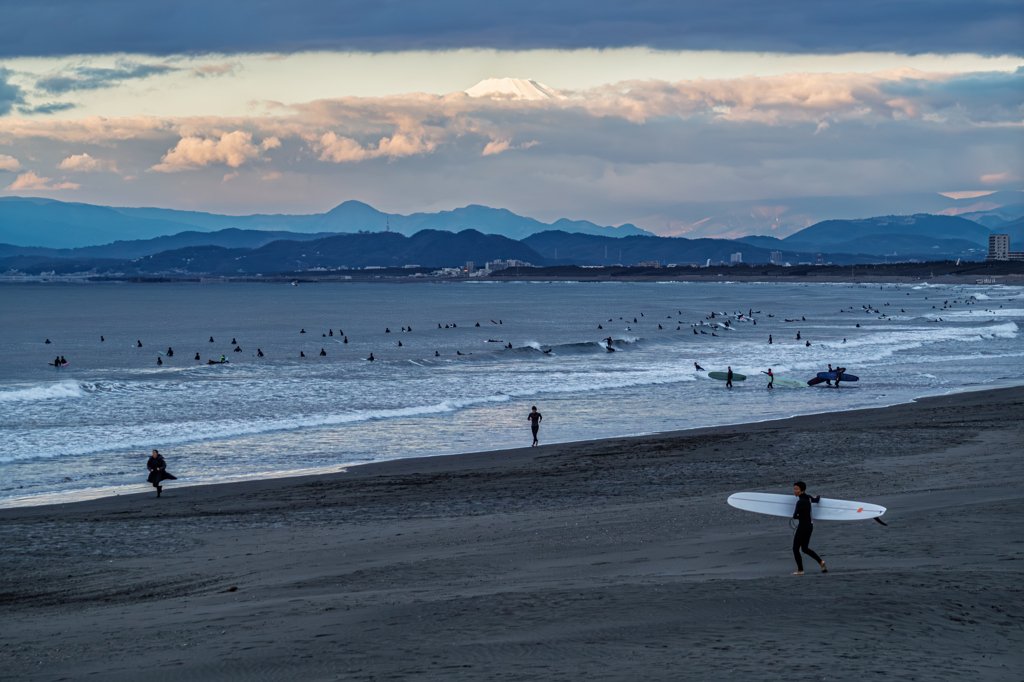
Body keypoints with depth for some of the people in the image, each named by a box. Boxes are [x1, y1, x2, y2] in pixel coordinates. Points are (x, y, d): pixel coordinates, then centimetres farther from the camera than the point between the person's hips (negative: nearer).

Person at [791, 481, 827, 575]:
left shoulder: (801, 501, -21)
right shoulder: (808, 498, 3)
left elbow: (795, 516, -20)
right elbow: (817, 500, 25)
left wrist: (799, 517, 3)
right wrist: (818, 497, 48)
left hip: (803, 527, -9)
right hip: (810, 525, 9)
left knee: (795, 549, 4)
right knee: (804, 548, 21)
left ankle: (800, 570, 10)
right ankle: (820, 562, 11)